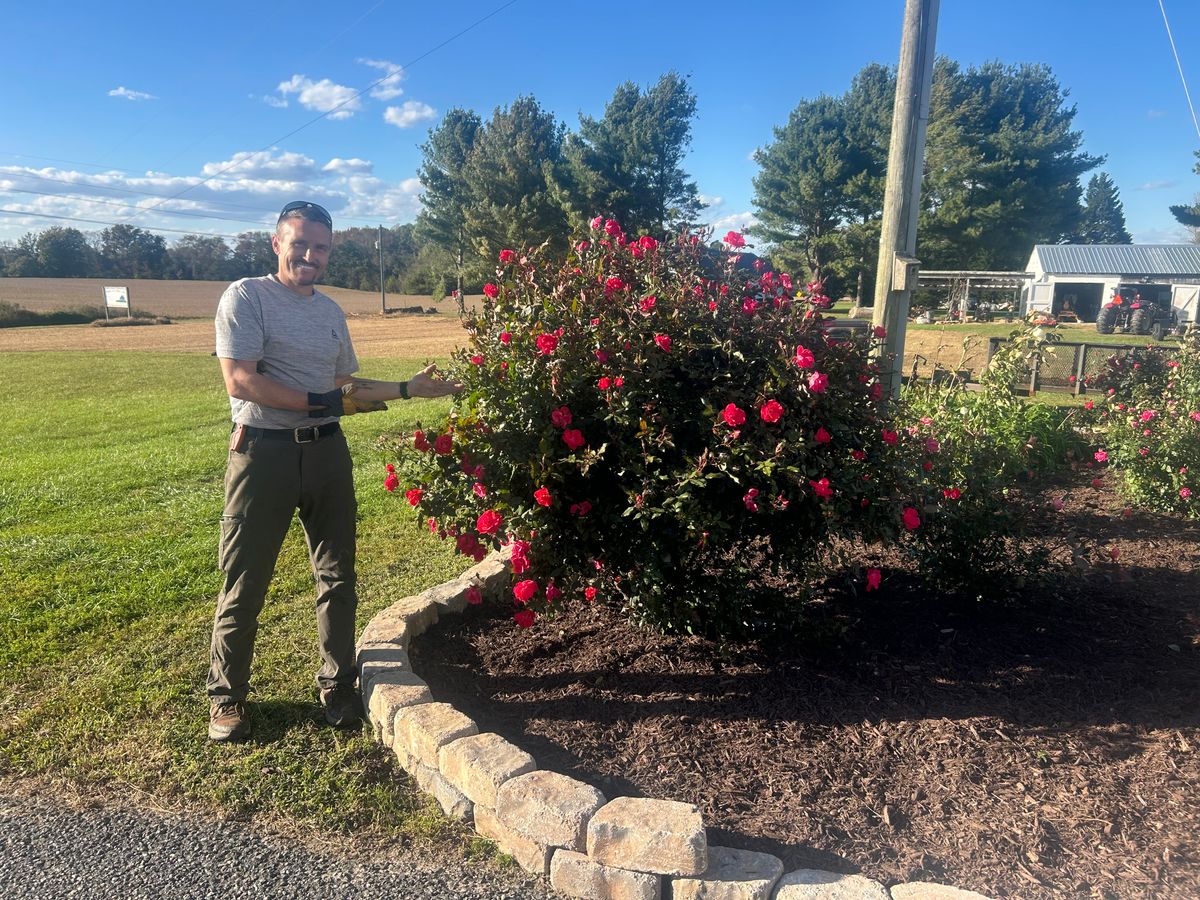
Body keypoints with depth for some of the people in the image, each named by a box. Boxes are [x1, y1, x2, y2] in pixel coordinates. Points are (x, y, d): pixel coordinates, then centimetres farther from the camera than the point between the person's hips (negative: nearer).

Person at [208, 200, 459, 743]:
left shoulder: (331, 312, 14)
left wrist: (408, 389, 10)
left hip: (326, 450, 6)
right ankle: (227, 696, 21)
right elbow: (240, 380, -15)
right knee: (244, 582, 3)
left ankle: (337, 686, 25)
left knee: (337, 575, 10)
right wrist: (318, 403, -17)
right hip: (263, 450, -5)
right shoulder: (246, 296, -5)